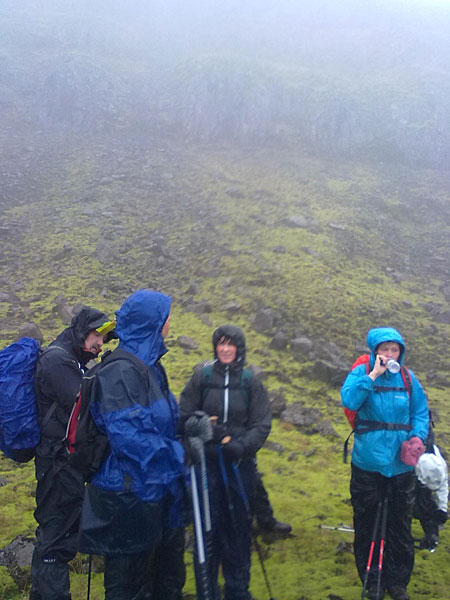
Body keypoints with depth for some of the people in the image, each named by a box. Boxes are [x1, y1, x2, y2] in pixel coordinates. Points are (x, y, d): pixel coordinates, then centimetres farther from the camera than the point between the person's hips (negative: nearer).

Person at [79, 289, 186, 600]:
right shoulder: (122, 370, -20)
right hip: (131, 493, -9)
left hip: (157, 489, 9)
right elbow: (124, 433, -25)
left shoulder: (150, 365, 10)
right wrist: (175, 454, -19)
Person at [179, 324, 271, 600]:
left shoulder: (251, 382, 3)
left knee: (239, 528, 8)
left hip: (240, 464, 1)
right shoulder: (202, 377, 1)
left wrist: (242, 445, -17)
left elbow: (262, 425, -1)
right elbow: (185, 416, 3)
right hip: (207, 463, -1)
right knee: (208, 526, 4)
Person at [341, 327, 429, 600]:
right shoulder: (361, 373, -3)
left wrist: (418, 437, -11)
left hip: (401, 465, 2)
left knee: (401, 526, 10)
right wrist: (373, 374, -22)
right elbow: (349, 400, -20)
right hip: (368, 464, -1)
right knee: (367, 525, 11)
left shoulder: (408, 379, 3)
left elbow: (421, 413, 6)